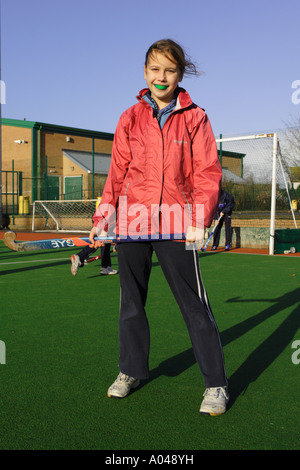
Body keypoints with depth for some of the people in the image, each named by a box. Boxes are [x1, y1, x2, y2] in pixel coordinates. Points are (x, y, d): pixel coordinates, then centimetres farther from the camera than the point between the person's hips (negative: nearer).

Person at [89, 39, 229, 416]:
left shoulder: (194, 118, 3)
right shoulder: (130, 119, 9)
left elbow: (207, 173, -1)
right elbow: (117, 173, 10)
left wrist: (199, 219, -14)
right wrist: (103, 217, 3)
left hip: (176, 225, -3)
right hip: (131, 221, 3)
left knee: (194, 303, -1)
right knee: (131, 301, 13)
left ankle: (215, 384, 12)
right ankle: (131, 370, 31)